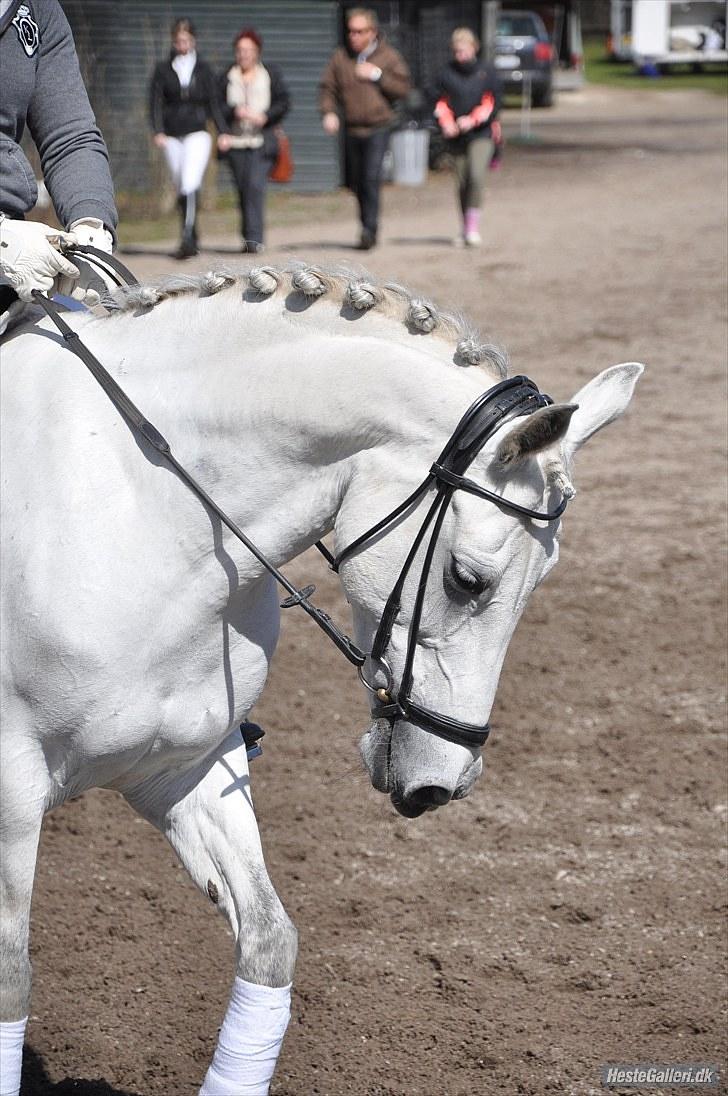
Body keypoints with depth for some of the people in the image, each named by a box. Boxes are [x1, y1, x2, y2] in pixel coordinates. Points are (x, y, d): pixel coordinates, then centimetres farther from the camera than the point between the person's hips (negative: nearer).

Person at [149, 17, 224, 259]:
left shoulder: (203, 70, 4)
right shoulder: (163, 70, 4)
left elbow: (213, 103, 7)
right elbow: (155, 103, -1)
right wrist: (158, 132, -15)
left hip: (197, 134, -2)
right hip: (172, 138, 2)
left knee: (191, 185, -19)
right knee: (181, 190, 7)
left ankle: (187, 238, -24)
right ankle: (192, 241, 18)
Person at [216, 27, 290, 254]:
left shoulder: (271, 74, 5)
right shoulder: (228, 76, 9)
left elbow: (284, 102, 3)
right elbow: (218, 106, 7)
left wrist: (265, 116, -11)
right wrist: (234, 111, -12)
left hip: (262, 141, -3)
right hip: (235, 142, 3)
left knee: (256, 186, -17)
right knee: (243, 190, 7)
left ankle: (254, 238, -19)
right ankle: (249, 237, 19)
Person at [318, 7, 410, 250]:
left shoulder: (388, 56, 1)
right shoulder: (340, 57, 7)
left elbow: (403, 88, -3)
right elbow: (327, 88, 6)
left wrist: (377, 75, -13)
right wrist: (328, 112, -11)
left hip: (378, 129, -4)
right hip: (352, 129, 4)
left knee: (371, 178, -16)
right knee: (356, 182, 11)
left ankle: (369, 230, -14)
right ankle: (368, 223, 29)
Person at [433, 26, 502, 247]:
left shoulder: (487, 72, 0)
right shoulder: (446, 74, 5)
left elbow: (492, 104, -3)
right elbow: (441, 104, 6)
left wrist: (472, 120, -17)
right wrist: (447, 124, -13)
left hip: (481, 133, -3)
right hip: (456, 136, 3)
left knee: (476, 175, -20)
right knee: (462, 182, 6)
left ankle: (473, 226, -14)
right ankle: (466, 229, 20)